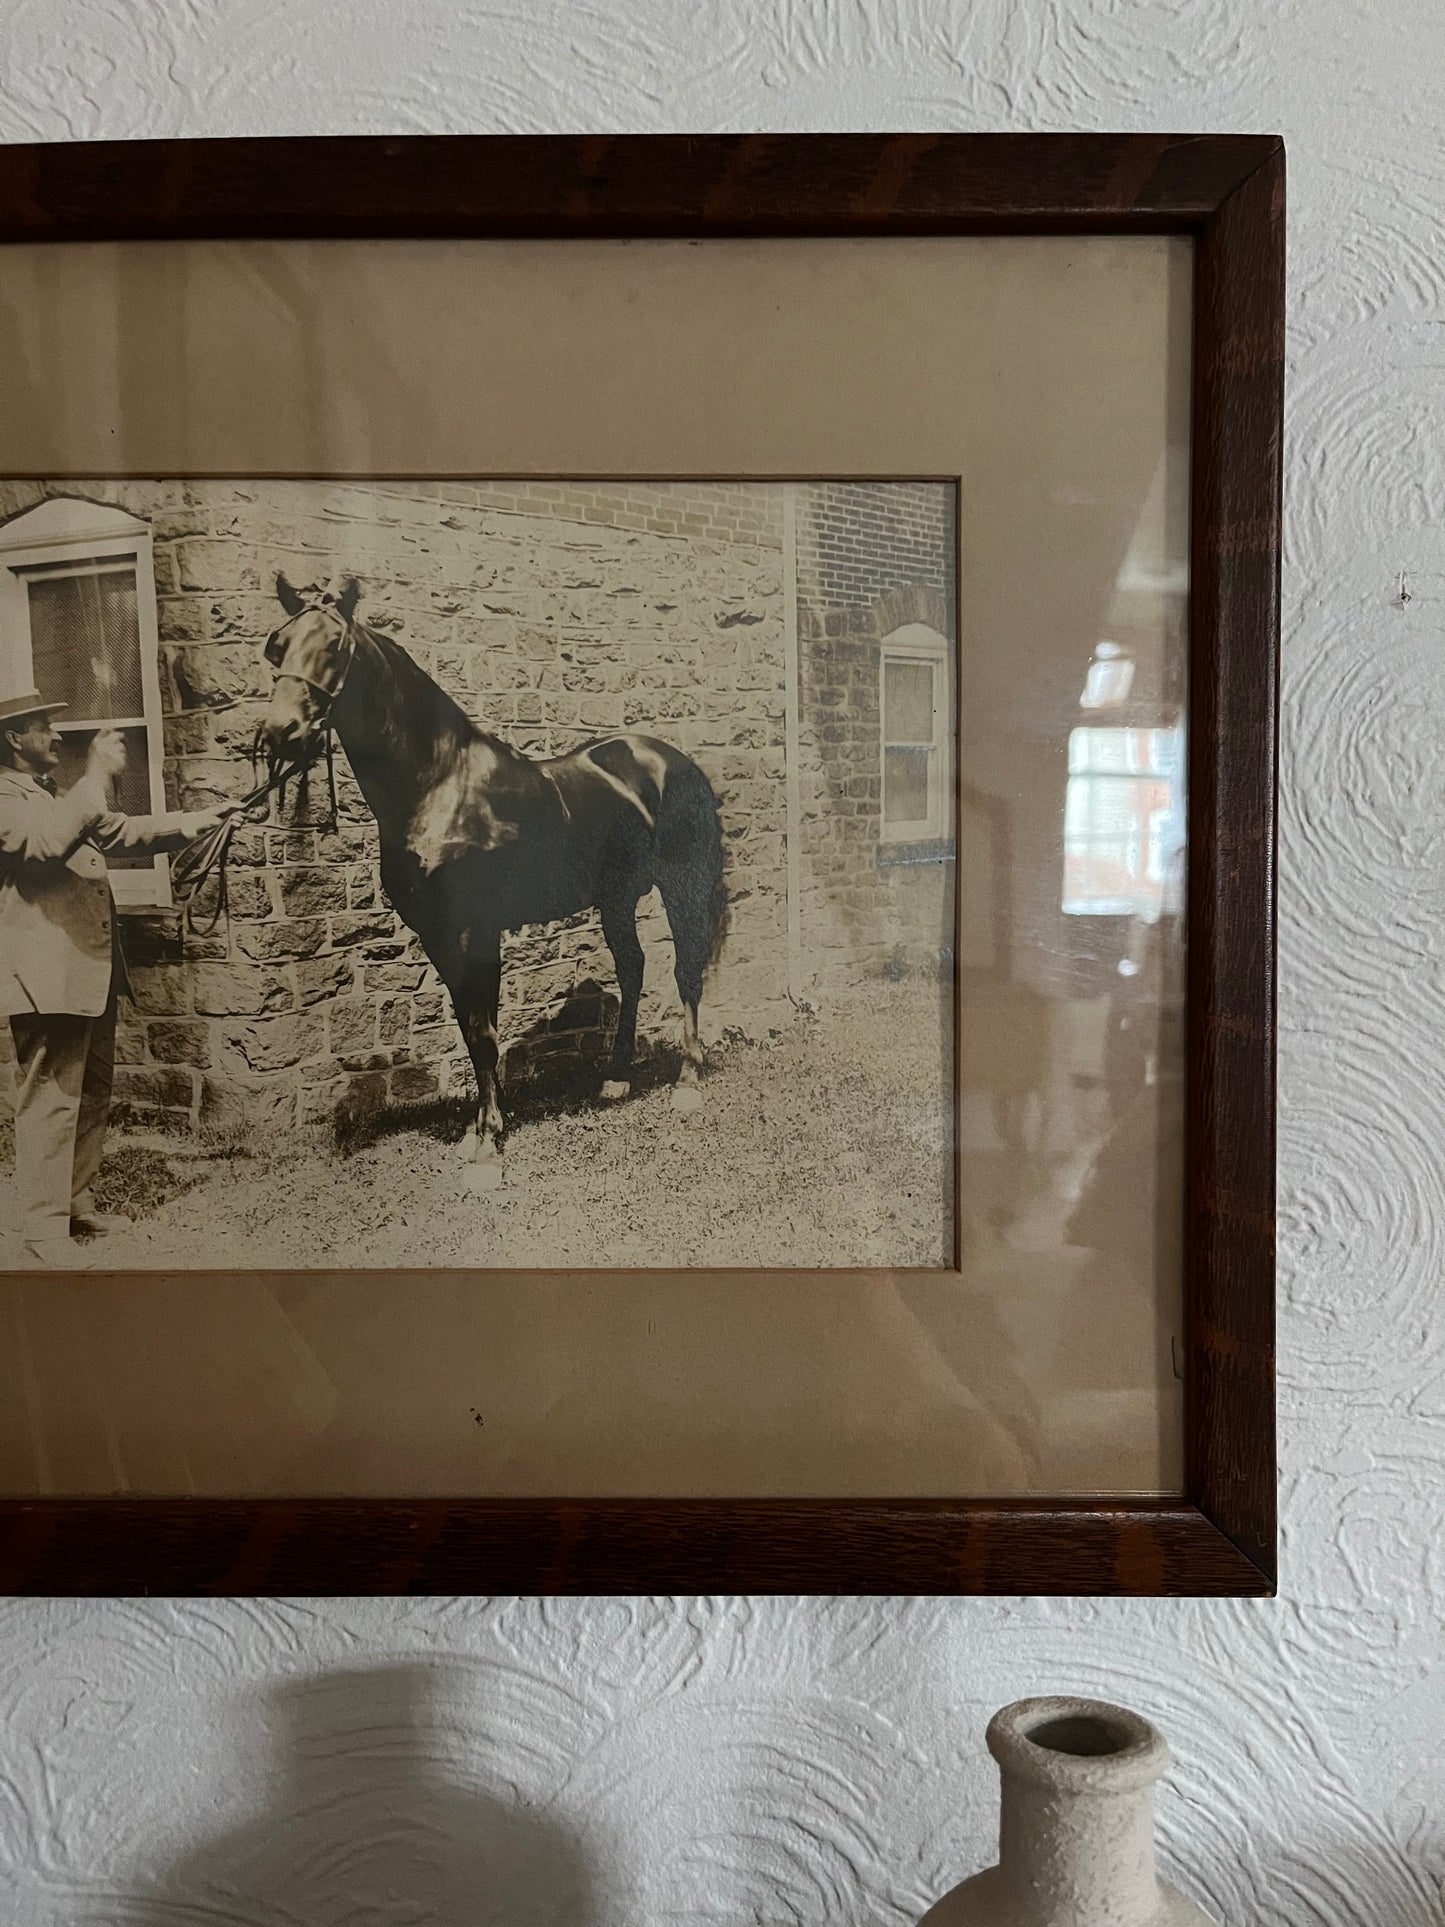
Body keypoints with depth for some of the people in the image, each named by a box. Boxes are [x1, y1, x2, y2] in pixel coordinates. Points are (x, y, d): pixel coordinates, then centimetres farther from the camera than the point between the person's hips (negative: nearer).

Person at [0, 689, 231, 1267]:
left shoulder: (63, 798, 22)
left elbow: (125, 832, 24)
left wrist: (194, 821, 9)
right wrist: (96, 774, -24)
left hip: (93, 968, 10)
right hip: (47, 975, -10)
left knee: (92, 1095, 16)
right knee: (52, 1101, -7)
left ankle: (75, 1203, 28)